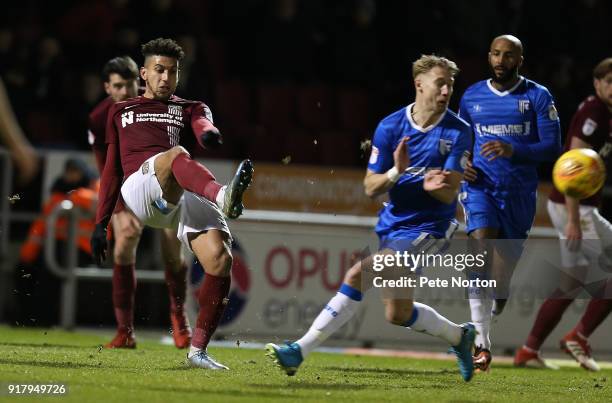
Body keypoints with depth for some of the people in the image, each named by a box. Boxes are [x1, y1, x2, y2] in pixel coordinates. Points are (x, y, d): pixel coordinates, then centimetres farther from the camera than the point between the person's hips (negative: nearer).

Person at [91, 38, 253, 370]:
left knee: (220, 259, -22)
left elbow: (203, 126, 4)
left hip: (185, 194, 2)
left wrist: (209, 133, -22)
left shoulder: (190, 109, 30)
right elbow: (112, 170, 30)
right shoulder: (121, 112, 32)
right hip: (139, 189, -2)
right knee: (176, 154, -38)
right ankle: (223, 197, -72)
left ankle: (197, 349, -10)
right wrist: (100, 224, 20)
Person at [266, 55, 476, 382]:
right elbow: (370, 188, -1)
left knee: (358, 276, -21)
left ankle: (301, 349, -18)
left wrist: (432, 185, -36)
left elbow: (448, 194, -12)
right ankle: (459, 336, 31)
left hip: (428, 227, -5)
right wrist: (396, 173, -22)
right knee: (398, 313, 4)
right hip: (392, 223, 5)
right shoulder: (390, 127, -1)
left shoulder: (458, 132, -8)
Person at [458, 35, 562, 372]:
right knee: (482, 246, -24)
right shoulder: (472, 97, 8)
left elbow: (553, 147, -6)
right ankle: (482, 344, -28)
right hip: (481, 186, 0)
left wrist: (513, 150, -22)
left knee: (505, 265, 5)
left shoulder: (537, 97, -1)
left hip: (520, 191, 0)